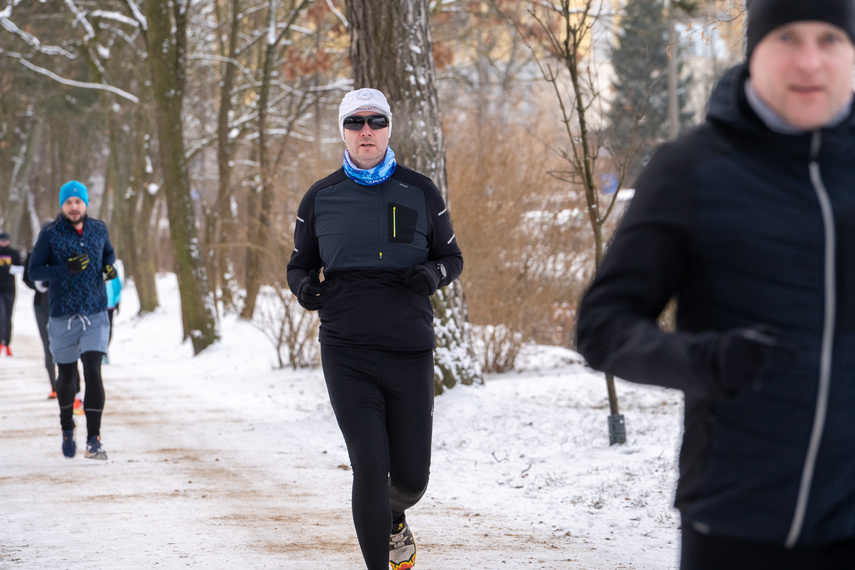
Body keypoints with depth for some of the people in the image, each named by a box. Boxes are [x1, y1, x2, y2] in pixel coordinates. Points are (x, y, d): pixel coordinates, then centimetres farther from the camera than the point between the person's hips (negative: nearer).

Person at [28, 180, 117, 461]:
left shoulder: (99, 230, 3)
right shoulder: (50, 234, -6)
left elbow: (109, 252, 22)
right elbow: (34, 271, -7)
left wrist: (109, 267, -1)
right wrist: (65, 269, -22)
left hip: (96, 315, 1)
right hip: (63, 318, -1)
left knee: (93, 372, -14)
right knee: (66, 377, 12)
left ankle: (94, 440, -14)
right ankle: (67, 429, 39)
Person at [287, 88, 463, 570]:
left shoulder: (420, 192, 5)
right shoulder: (320, 199, 6)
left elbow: (452, 257, 13)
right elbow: (300, 264, 16)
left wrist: (433, 274, -10)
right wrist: (305, 286, -7)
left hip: (410, 350, 1)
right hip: (346, 353, -1)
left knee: (411, 475, 6)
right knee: (369, 467, -11)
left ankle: (393, 520, 41)